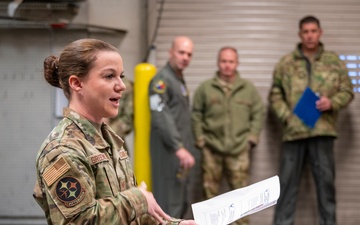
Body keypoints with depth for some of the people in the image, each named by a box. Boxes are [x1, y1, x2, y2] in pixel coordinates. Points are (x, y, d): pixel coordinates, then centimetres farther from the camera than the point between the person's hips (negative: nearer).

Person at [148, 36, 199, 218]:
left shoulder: (180, 80, 18)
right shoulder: (162, 80, -11)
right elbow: (161, 118, -22)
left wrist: (188, 148, 17)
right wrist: (178, 148, -28)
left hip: (181, 150, 10)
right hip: (169, 150, -10)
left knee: (181, 203, 14)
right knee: (169, 203, -9)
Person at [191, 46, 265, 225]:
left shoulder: (248, 88, 7)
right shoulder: (205, 88, 3)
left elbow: (258, 114, 10)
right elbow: (196, 115, 7)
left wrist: (251, 138, 2)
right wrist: (200, 139, 0)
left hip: (239, 149, 0)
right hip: (211, 149, 0)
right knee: (210, 191, 5)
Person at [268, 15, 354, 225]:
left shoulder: (334, 61, 8)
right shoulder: (285, 63, 8)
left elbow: (347, 91, 9)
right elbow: (275, 95, 8)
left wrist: (332, 102, -11)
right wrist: (287, 116, -7)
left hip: (323, 130, 0)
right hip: (294, 131, 0)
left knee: (326, 181, 4)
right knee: (287, 183, 4)